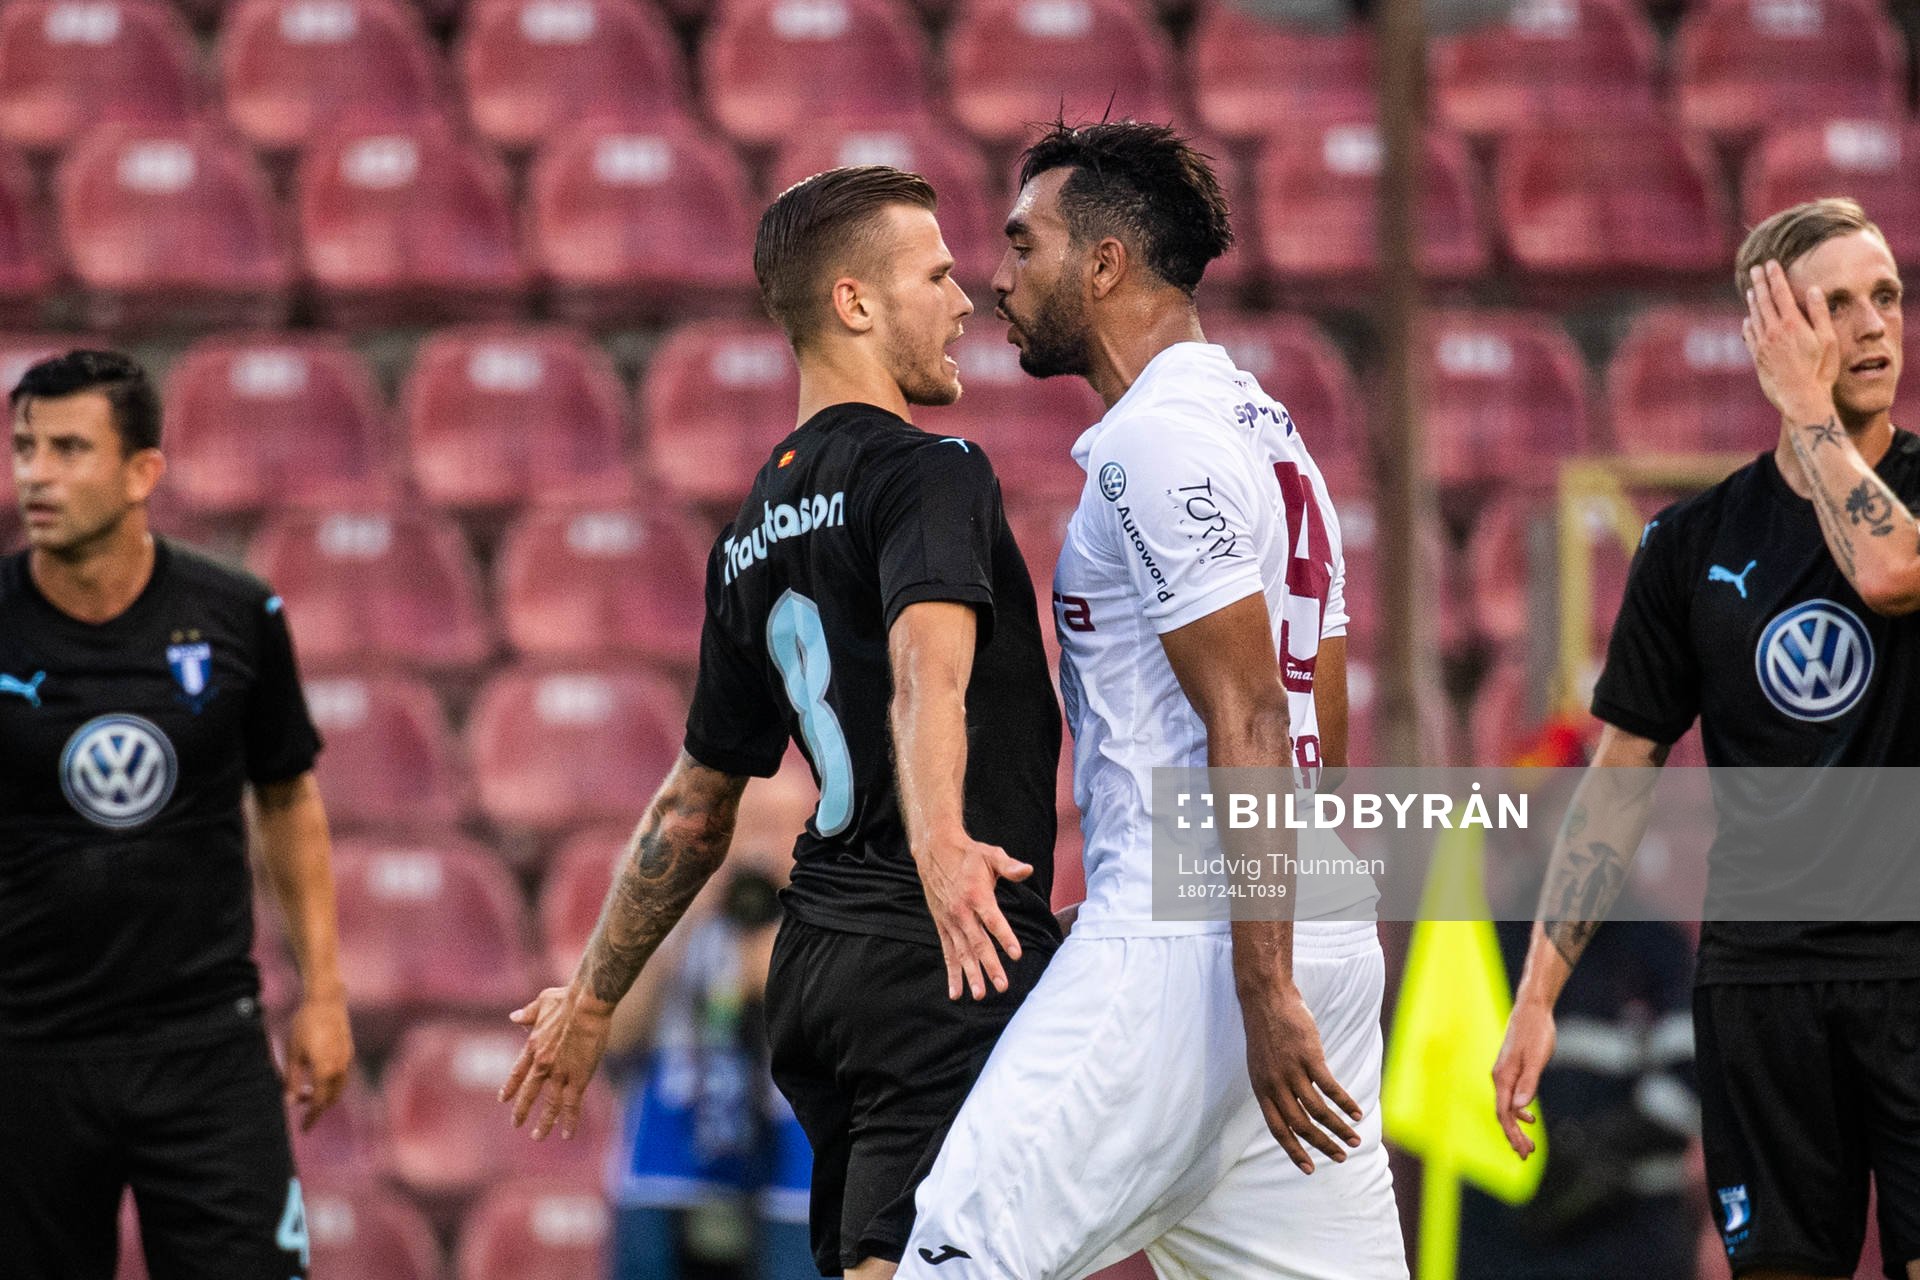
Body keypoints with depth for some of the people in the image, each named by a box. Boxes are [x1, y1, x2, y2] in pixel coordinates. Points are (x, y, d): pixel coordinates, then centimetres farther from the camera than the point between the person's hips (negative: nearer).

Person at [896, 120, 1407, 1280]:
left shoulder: (1156, 439, -10)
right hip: (1326, 939, 10)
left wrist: (1265, 992, -22)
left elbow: (1248, 723, -17)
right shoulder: (1267, 431, 20)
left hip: (1183, 939, -10)